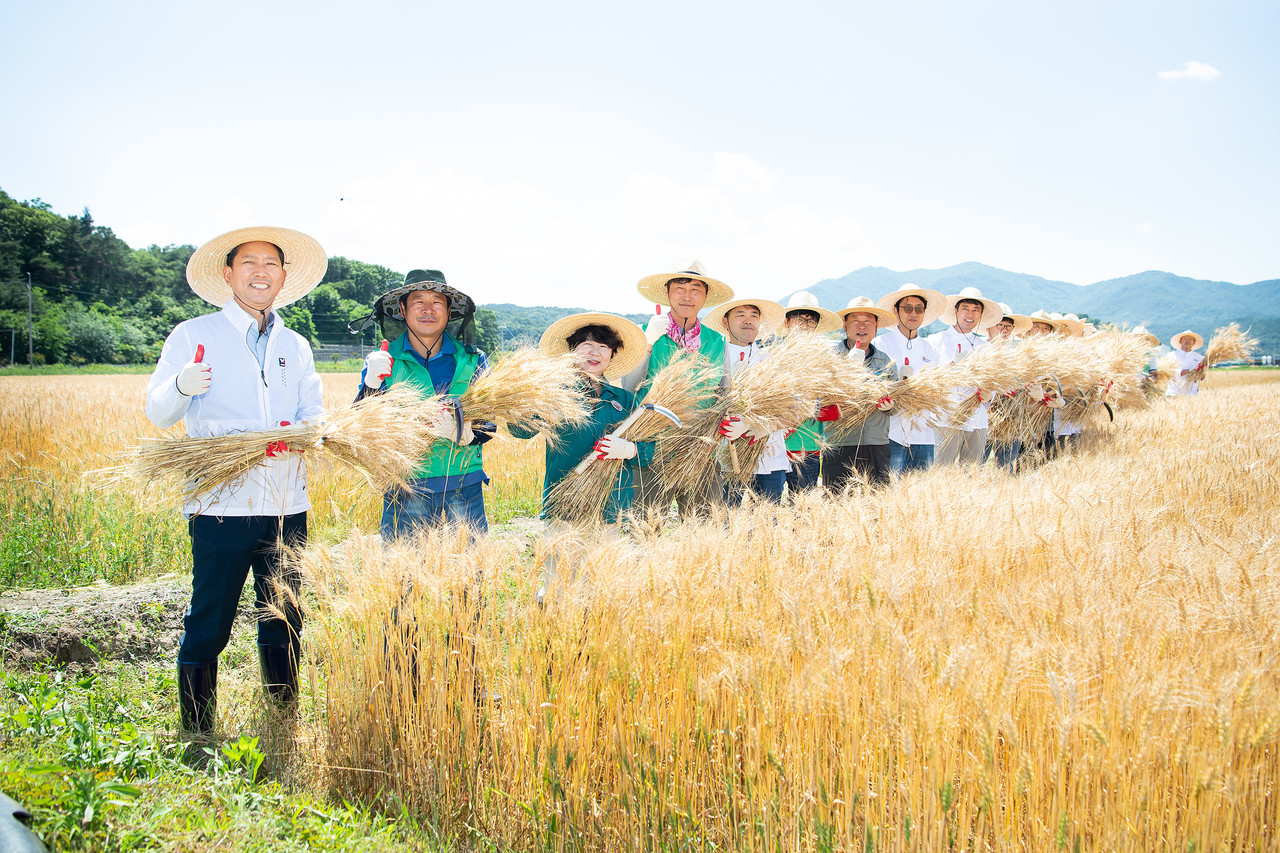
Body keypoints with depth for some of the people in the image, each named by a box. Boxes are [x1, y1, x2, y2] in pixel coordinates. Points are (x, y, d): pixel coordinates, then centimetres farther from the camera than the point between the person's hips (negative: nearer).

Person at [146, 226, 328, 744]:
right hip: (221, 505, -4)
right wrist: (181, 386, -23)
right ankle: (198, 740, 11)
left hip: (287, 507, 4)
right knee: (207, 628, -1)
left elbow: (313, 417, 10)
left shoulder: (296, 347, 17)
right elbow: (157, 412, -1)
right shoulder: (193, 336, 4)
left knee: (284, 625, 11)